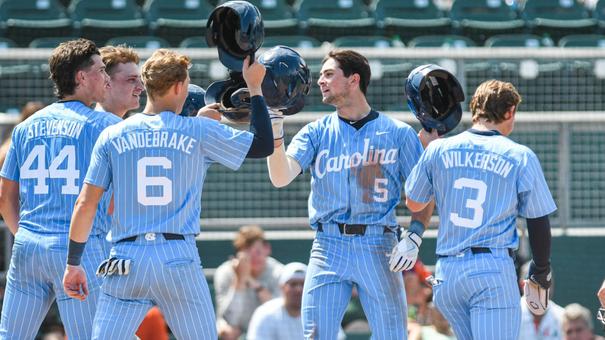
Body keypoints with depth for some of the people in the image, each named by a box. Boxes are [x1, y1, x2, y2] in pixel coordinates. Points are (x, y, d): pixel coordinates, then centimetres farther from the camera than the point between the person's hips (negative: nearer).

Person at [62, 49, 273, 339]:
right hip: (179, 259, -1)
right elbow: (263, 145, 9)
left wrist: (73, 263, 9)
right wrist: (254, 87, 19)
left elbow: (85, 205, 2)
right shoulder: (200, 132, 1)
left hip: (127, 261, 1)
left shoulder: (112, 136, 4)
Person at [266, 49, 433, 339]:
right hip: (328, 247, 2)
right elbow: (281, 177, -6)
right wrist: (275, 131, -20)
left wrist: (413, 237, -8)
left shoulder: (397, 133, 5)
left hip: (378, 249, -2)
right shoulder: (316, 133, 9)